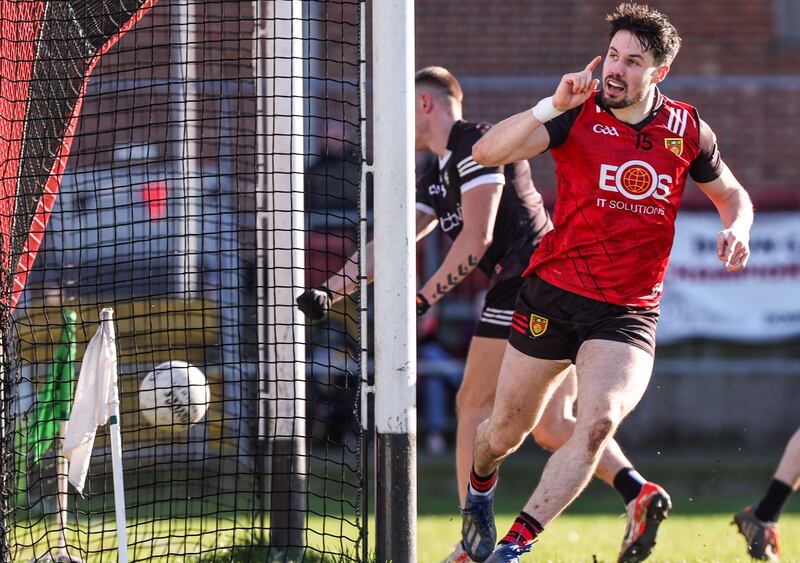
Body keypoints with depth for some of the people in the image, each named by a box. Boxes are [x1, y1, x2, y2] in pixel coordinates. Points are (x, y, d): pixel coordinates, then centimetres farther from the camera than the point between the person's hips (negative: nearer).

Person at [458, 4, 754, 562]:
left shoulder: (688, 129, 2)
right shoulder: (578, 115, -6)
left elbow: (732, 194, 19)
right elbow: (488, 152, -18)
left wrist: (737, 230, -4)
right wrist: (553, 107, -31)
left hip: (629, 314, 0)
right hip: (553, 295, 0)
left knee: (598, 422, -25)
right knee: (506, 431, 12)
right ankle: (480, 489, 48)